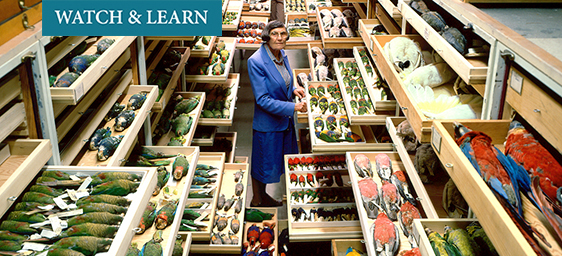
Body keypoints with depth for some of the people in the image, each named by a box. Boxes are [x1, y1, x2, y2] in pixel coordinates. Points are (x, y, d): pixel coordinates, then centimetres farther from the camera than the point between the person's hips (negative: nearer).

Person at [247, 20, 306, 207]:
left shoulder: (282, 55, 1)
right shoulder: (256, 61, -24)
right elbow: (263, 99, -24)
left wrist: (294, 89, -5)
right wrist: (293, 107, -26)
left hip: (285, 120, 8)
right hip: (267, 123, -8)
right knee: (264, 163, 10)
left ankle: (262, 195, 40)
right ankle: (257, 200, 32)